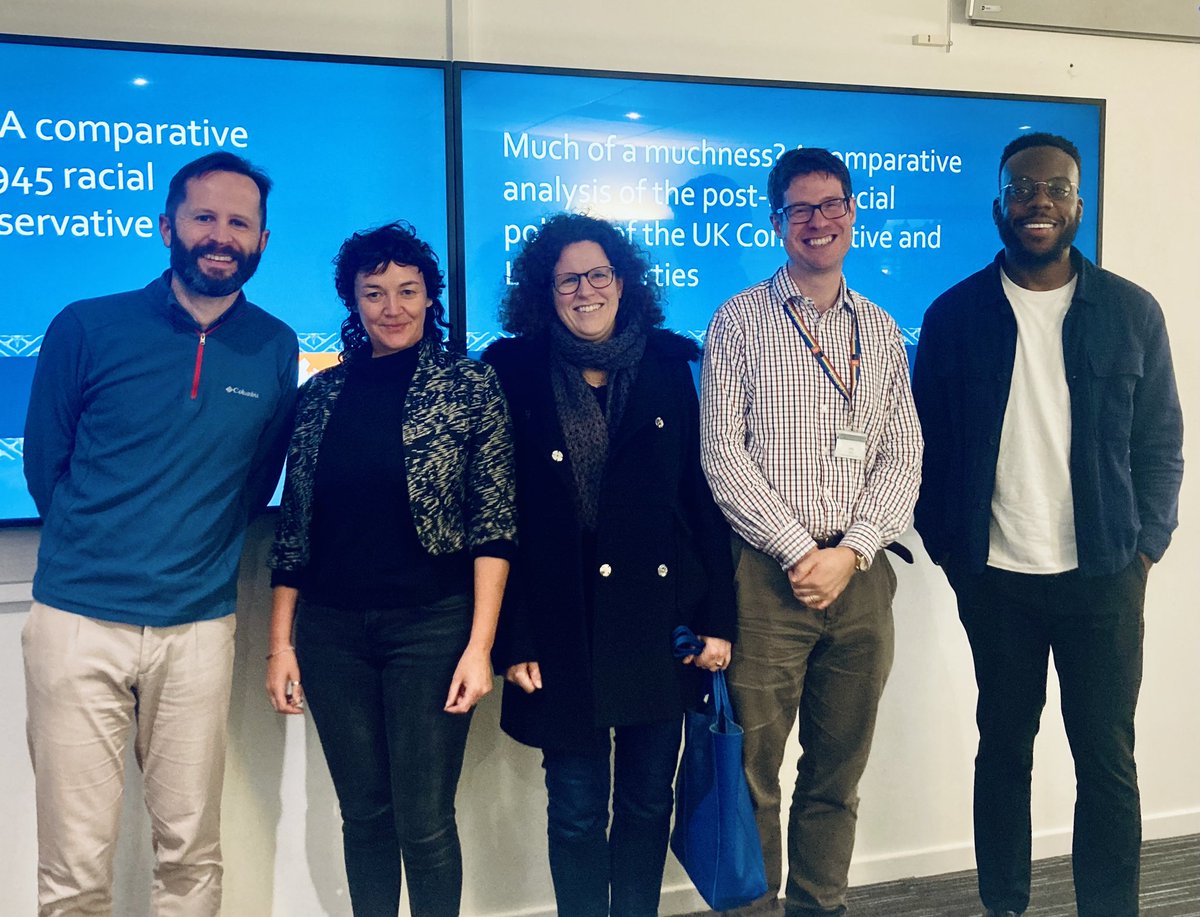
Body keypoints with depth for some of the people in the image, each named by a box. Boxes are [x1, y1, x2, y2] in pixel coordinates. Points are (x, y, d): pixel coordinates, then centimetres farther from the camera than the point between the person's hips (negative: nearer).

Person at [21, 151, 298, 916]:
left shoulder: (276, 349, 4)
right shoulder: (87, 328, -1)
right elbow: (43, 464, 8)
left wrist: (199, 549, 9)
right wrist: (98, 549, 11)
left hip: (198, 628, 2)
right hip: (78, 621, -1)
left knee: (192, 853, 10)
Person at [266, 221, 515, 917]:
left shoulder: (470, 385, -2)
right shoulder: (322, 394, 8)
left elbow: (494, 525, -6)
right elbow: (293, 528, 10)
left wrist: (480, 645, -12)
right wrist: (281, 642, 6)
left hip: (432, 625, -3)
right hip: (332, 631, 3)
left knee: (425, 822, 2)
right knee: (364, 814, 13)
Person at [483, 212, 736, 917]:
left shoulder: (667, 366, 5)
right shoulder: (515, 373, 0)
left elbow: (702, 495, 4)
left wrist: (717, 617, 0)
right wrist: (512, 641, -7)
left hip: (659, 617, 2)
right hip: (563, 626, -2)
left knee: (648, 800, 14)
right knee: (577, 811, 9)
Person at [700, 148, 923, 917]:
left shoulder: (882, 332, 13)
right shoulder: (739, 322, 2)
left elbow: (903, 457, 7)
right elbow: (722, 454, -6)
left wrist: (850, 553, -7)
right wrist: (799, 552, -10)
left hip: (861, 575, 4)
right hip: (767, 576, -3)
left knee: (839, 774, 12)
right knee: (754, 773, 2)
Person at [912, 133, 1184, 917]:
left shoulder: (1132, 311, 1)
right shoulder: (956, 314, 0)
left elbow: (1161, 443, 4)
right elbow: (930, 443, 3)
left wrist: (1147, 545, -4)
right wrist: (946, 546, -1)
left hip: (1103, 574, 0)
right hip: (994, 577, 0)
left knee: (1108, 759, 5)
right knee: (1004, 747, 13)